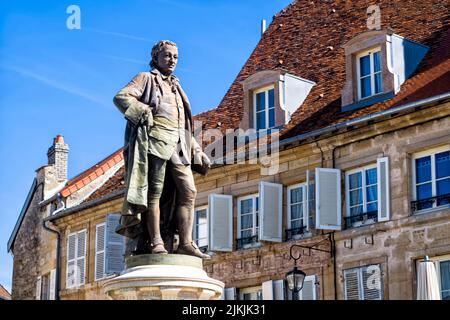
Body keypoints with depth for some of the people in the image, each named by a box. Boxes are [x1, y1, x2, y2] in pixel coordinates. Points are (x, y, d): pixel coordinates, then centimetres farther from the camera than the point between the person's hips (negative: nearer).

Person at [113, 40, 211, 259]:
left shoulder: (176, 88, 32)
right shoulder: (147, 79, 11)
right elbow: (121, 97, -5)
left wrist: (198, 152, 24)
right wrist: (145, 113, -14)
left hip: (178, 145, 7)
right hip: (155, 141, -7)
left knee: (188, 191, -5)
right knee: (155, 193, -10)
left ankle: (185, 243, -7)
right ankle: (156, 243, -12)